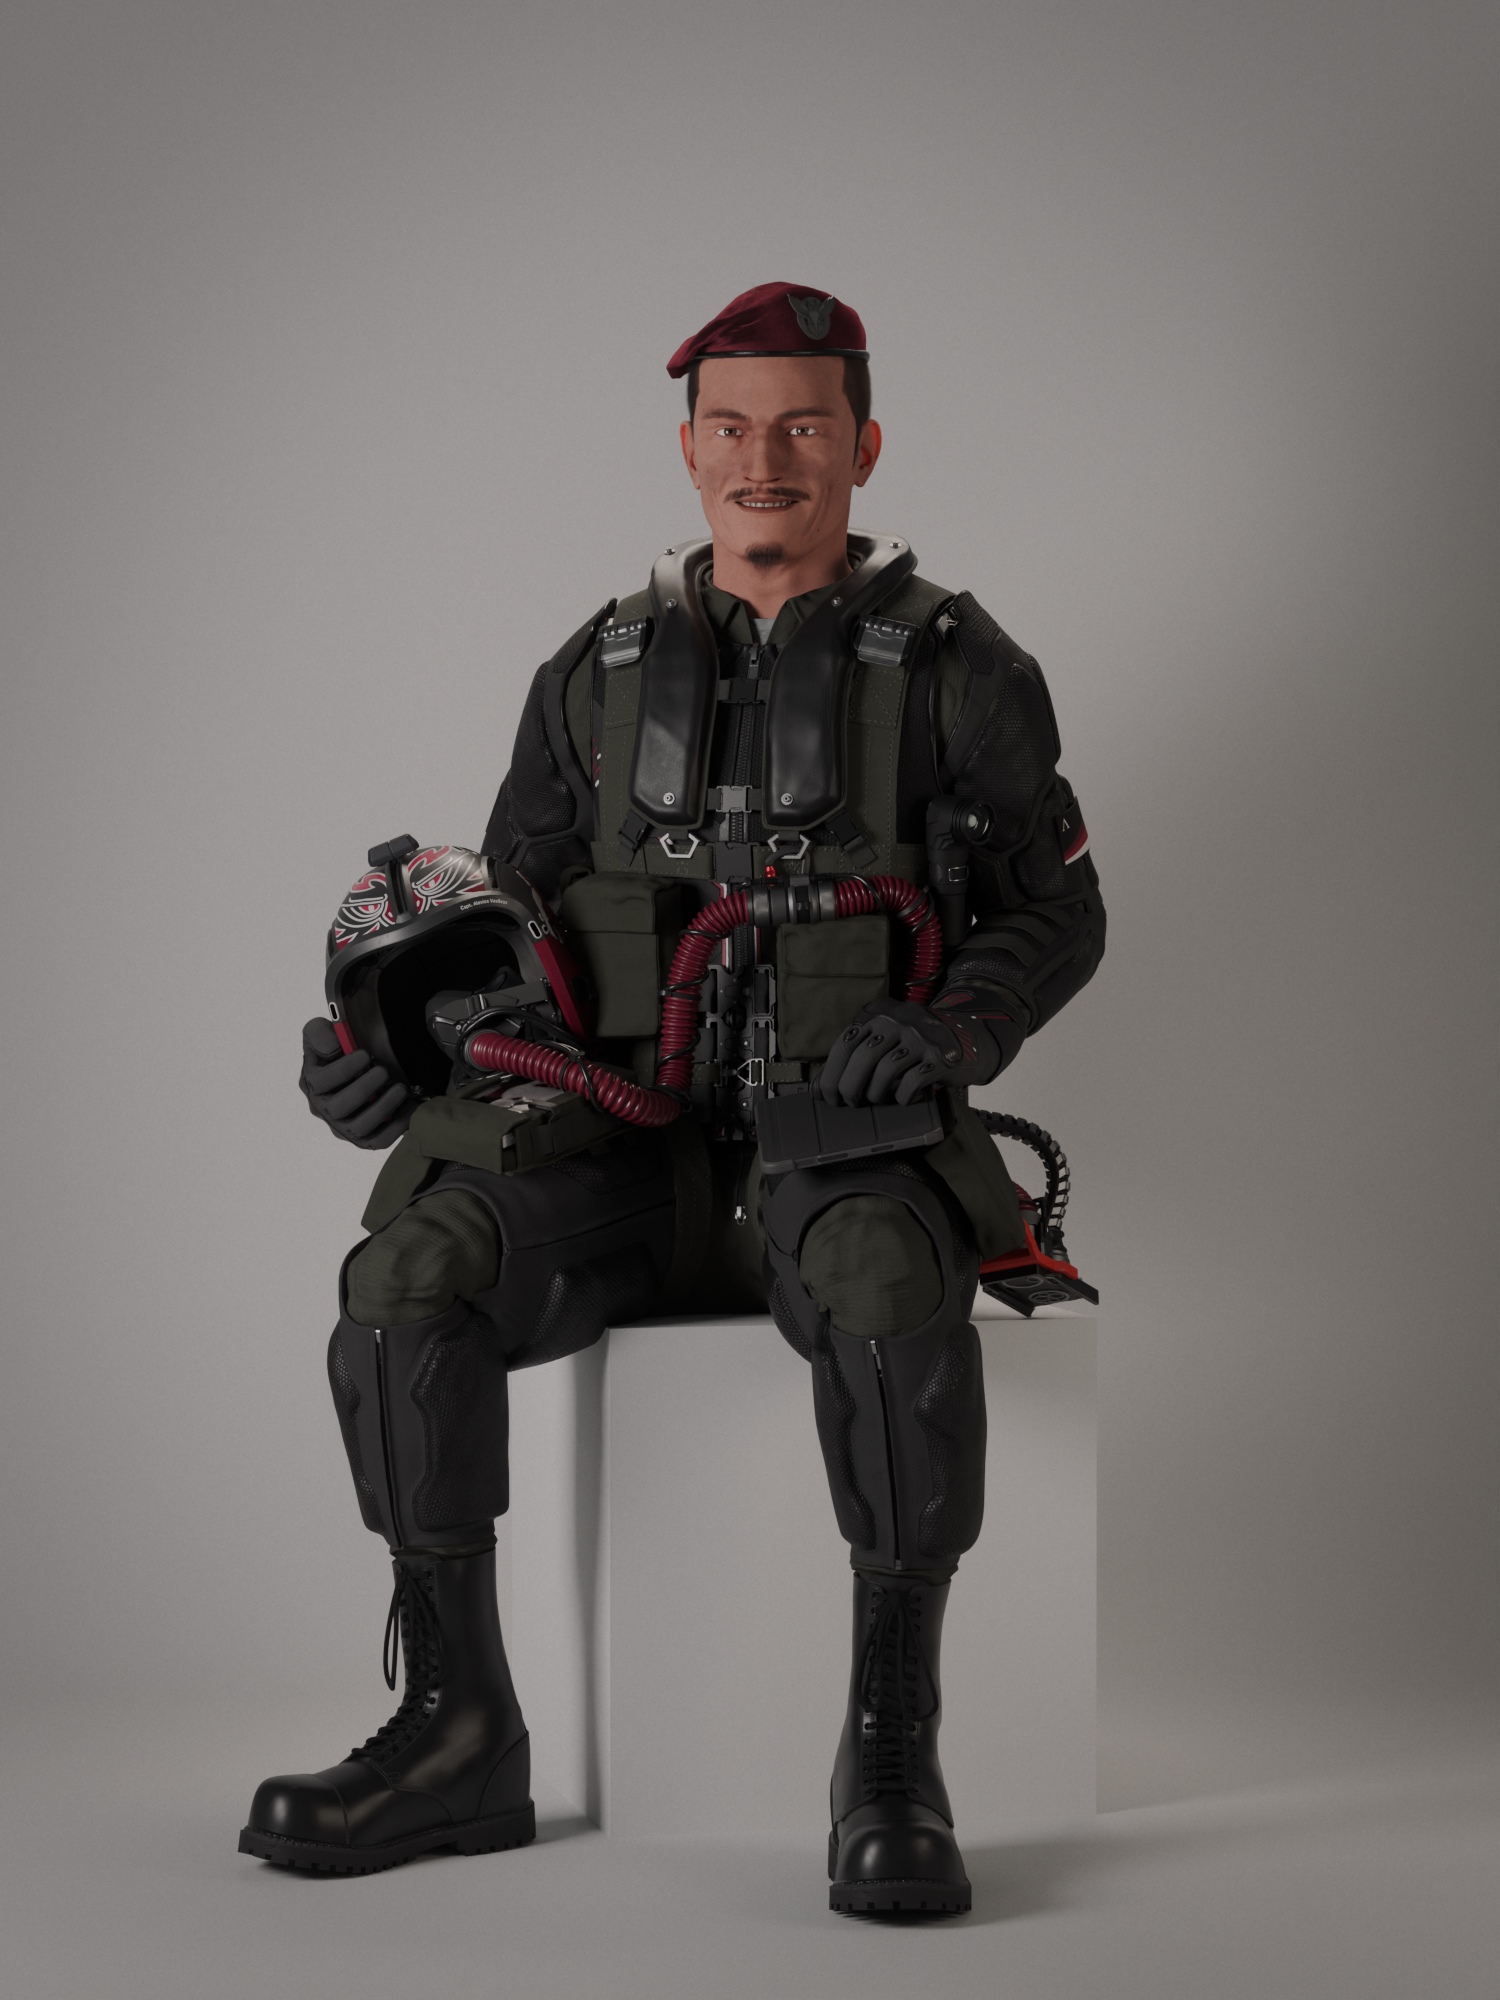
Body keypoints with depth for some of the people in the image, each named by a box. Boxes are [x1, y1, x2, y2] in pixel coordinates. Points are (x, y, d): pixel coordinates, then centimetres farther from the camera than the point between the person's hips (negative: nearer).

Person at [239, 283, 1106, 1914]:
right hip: (632, 1153, 3)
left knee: (884, 1289, -38)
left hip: (851, 1145, -3)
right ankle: (456, 1734, -16)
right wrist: (400, 1049, -5)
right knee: (412, 1266, -25)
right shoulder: (596, 676, 13)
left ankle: (891, 1753, -29)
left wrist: (947, 1030, -15)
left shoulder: (956, 670, 4)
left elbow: (1058, 913, 7)